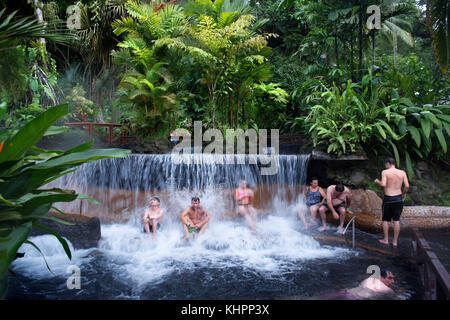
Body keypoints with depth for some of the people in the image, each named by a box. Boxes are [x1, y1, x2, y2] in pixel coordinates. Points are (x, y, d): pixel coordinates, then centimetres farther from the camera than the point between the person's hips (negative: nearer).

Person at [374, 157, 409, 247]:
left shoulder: (385, 172, -9)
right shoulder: (402, 172, 2)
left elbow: (383, 184, -20)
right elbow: (407, 186, -5)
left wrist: (377, 182, 0)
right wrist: (403, 194, 12)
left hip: (388, 198, -3)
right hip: (398, 198, 3)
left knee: (385, 219, 12)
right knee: (397, 220, 8)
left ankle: (386, 240, 19)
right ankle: (395, 242, 12)